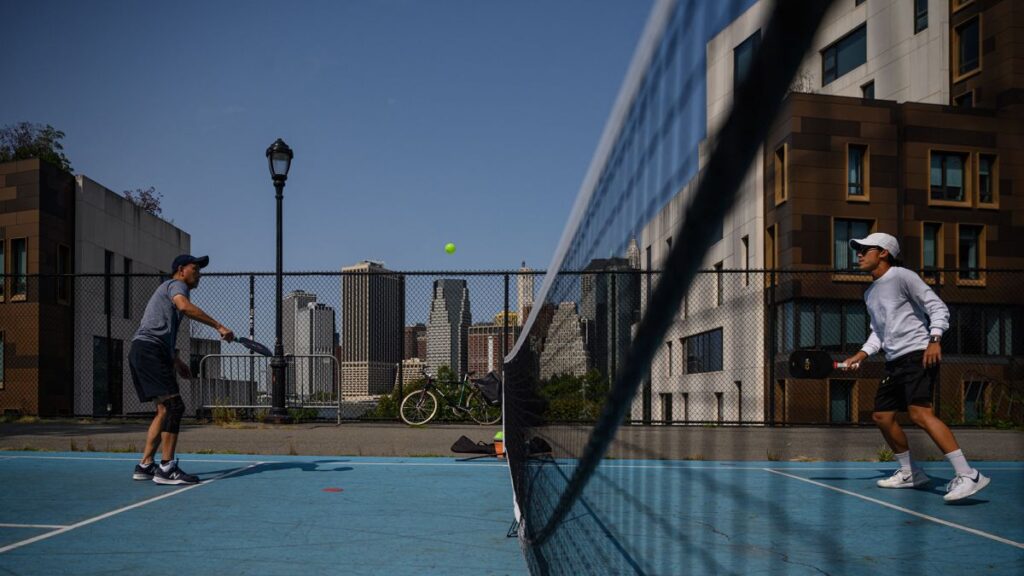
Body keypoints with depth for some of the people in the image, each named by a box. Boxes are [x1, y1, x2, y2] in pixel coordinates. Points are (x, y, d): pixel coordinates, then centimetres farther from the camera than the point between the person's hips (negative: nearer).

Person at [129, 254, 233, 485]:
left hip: (142, 352, 11)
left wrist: (176, 361, 33)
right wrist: (219, 326, -27)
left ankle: (145, 465, 12)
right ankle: (166, 468, -19)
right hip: (149, 349, -11)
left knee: (164, 410, 11)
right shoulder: (176, 285, 0)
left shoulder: (169, 289, 31)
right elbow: (184, 306, -25)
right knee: (174, 406, -16)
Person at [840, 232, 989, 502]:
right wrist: (861, 355, 12)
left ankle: (967, 475, -26)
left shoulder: (902, 276, -6)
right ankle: (910, 473, 25)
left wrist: (934, 339, -22)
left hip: (918, 355, -9)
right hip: (895, 362, 10)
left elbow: (938, 307, -9)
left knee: (919, 412, -24)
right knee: (882, 415, 10)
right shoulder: (870, 293, 20)